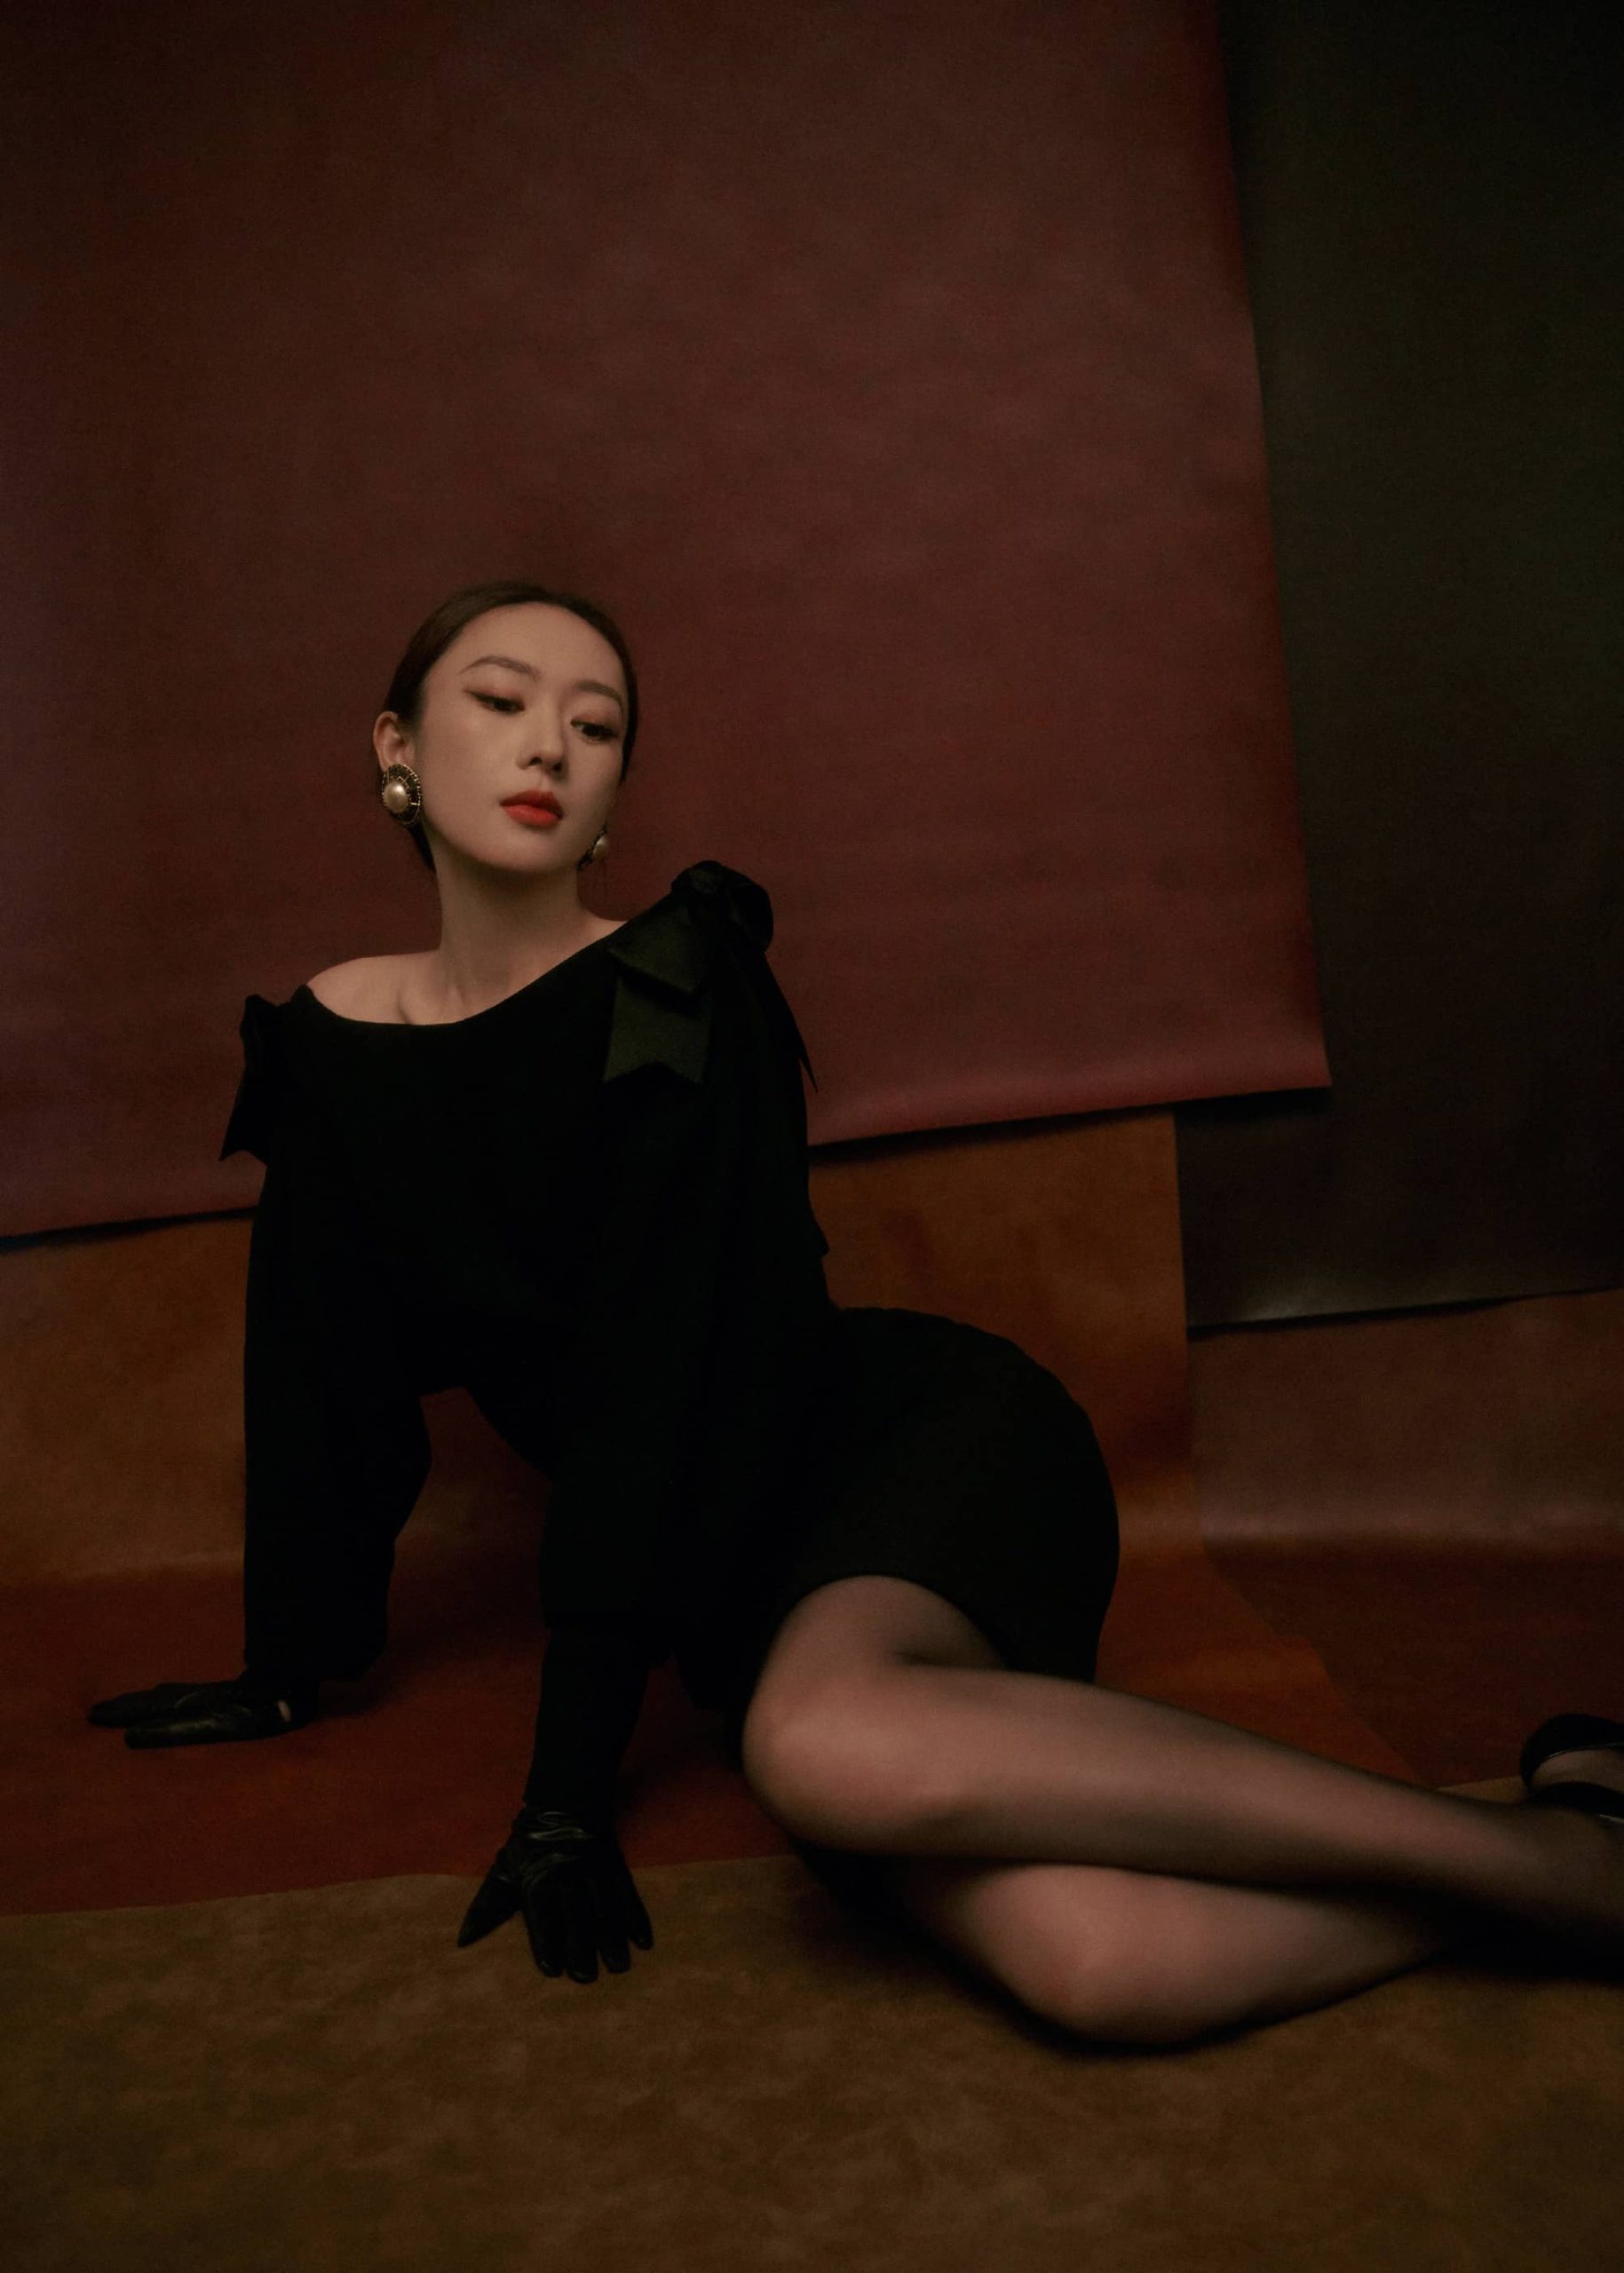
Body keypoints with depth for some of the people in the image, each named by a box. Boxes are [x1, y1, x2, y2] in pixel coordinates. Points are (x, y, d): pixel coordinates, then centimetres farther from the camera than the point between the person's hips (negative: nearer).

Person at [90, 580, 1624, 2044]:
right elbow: (325, 1378, 16)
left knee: (825, 1742, -39)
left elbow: (668, 1378, -16)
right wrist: (290, 1671, 22)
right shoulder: (324, 1047, 8)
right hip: (752, 1575, 3)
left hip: (919, 1437, -3)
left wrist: (572, 1781, -17)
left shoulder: (676, 994, -8)